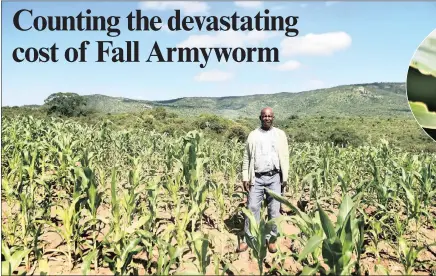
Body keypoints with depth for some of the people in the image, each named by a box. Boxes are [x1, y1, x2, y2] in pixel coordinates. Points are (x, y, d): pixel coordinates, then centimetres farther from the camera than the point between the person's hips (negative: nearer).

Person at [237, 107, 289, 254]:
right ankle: (248, 239, 10)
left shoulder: (280, 134, 7)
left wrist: (285, 178, 0)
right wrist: (245, 178, 1)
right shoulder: (253, 135, 7)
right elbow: (246, 158, 7)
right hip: (257, 178, 0)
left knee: (274, 210, 4)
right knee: (252, 208, 0)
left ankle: (271, 239, 17)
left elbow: (285, 157, 6)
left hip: (274, 177, 0)